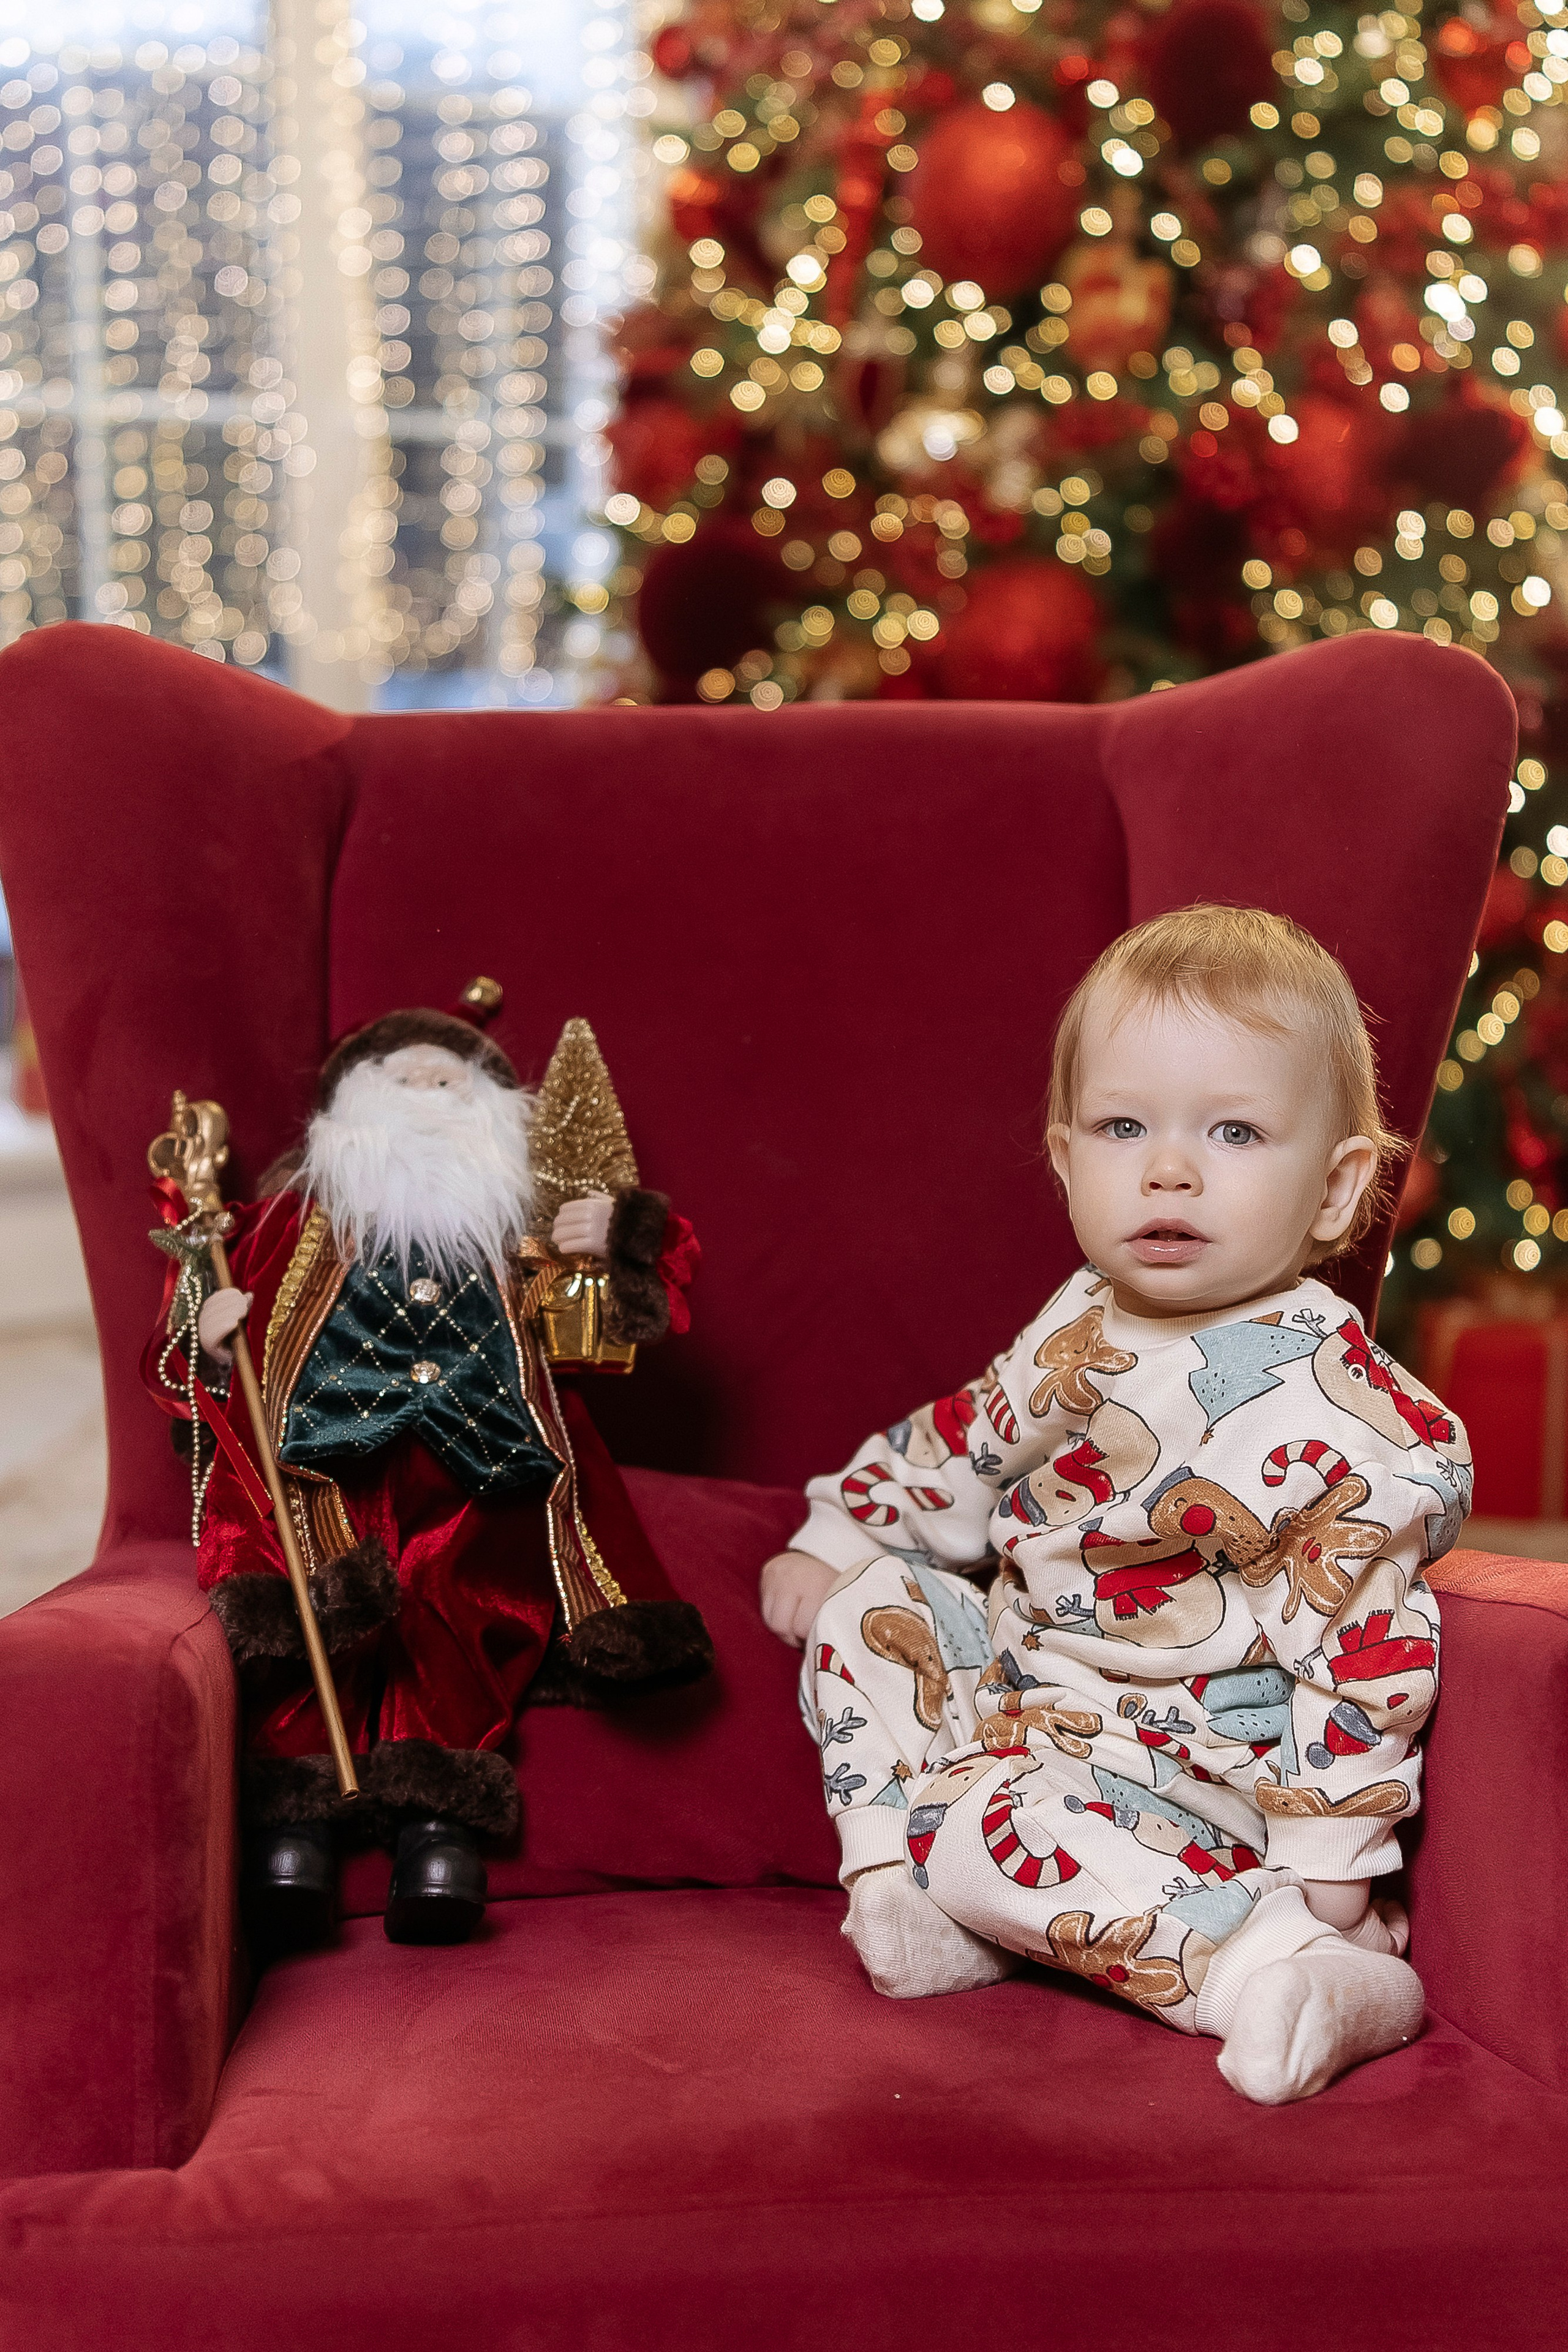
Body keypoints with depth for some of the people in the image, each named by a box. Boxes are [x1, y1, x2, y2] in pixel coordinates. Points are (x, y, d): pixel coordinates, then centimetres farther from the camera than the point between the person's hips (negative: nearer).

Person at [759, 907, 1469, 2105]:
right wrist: (835, 1542, 19)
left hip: (1186, 1771, -9)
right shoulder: (1085, 1333, 0)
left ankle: (1296, 1973, -34)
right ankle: (906, 1894, -4)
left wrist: (1324, 1861, -23)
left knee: (994, 1840, -28)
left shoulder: (1328, 1410, -25)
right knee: (873, 1608, 6)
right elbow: (966, 1445, 19)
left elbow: (1363, 1645, -23)